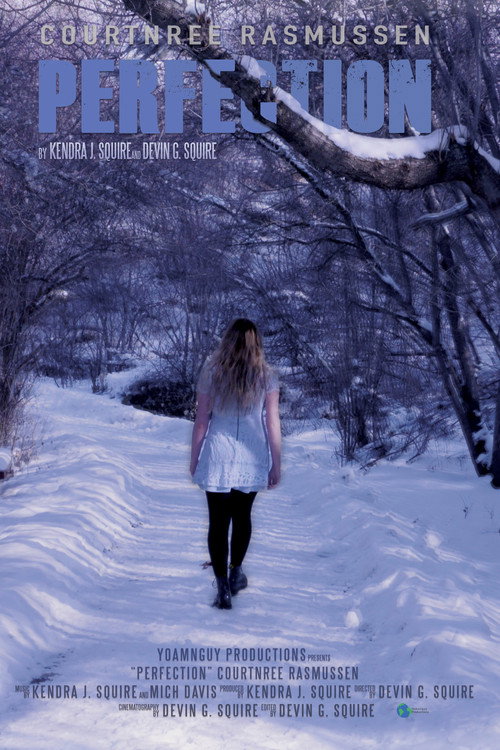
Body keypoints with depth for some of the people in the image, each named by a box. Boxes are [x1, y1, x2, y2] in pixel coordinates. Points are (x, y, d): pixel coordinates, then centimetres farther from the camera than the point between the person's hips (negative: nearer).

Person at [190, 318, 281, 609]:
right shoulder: (267, 376, -4)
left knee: (218, 520, 5)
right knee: (242, 515, 22)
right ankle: (236, 570, 33)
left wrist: (194, 459, 9)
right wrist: (277, 464, 4)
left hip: (217, 457, -1)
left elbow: (201, 421, -1)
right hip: (252, 458, 1)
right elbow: (273, 424, -4)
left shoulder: (211, 373, -4)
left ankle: (223, 588, 6)